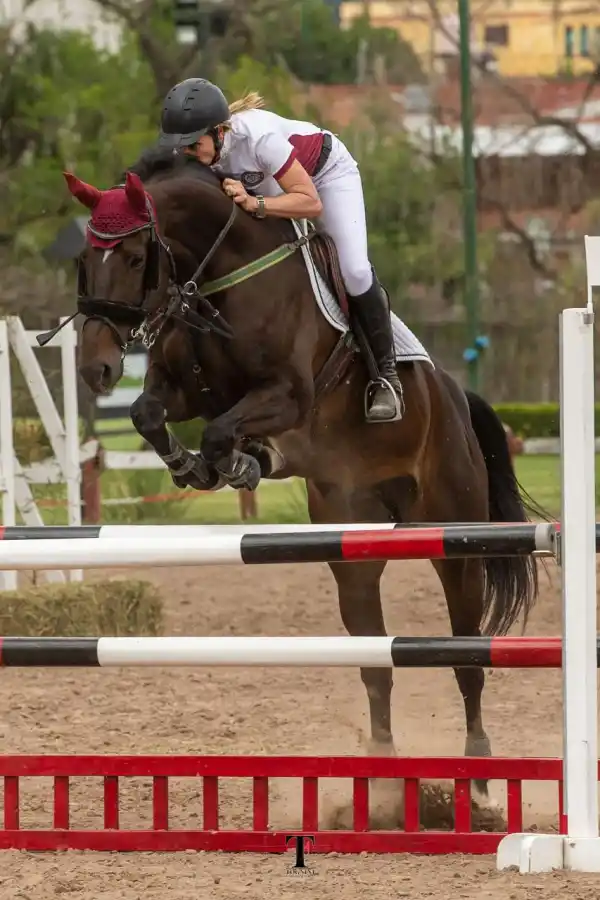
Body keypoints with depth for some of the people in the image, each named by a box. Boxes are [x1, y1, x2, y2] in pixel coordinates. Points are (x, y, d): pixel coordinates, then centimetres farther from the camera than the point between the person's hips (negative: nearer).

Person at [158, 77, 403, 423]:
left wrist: (254, 203, -50)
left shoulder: (258, 137, -43)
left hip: (327, 172, -6)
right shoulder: (197, 150, -26)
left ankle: (387, 373, -2)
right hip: (267, 182, 6)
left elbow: (311, 202, -39)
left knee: (355, 271, -19)